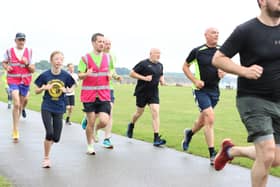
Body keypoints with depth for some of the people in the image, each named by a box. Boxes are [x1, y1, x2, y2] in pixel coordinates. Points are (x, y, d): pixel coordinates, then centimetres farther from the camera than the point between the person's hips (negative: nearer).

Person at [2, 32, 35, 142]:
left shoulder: (29, 52, 2)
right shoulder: (9, 51, 0)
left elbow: (33, 70, 3)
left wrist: (27, 64, -17)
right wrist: (6, 67, -6)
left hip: (25, 81, 3)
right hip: (13, 81, -3)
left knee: (20, 105, 13)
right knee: (16, 104, -17)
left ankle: (16, 124, 33)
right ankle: (15, 131, -14)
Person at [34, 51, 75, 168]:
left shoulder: (66, 75, -6)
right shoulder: (45, 75, -7)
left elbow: (71, 88, 9)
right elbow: (36, 91, 2)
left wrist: (67, 90, -13)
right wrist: (44, 88, -18)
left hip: (59, 109, 2)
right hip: (46, 108, -2)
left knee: (56, 138, 2)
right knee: (49, 133, -14)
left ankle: (48, 143, 37)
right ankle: (46, 158, 5)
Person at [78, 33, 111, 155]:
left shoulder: (108, 57, 9)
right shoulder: (85, 58, -2)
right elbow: (80, 75, -3)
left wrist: (110, 75, -4)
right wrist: (86, 74, -25)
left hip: (104, 95, 2)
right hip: (89, 95, -2)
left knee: (104, 121, -10)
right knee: (91, 122, 3)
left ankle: (96, 129, 25)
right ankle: (90, 146, 23)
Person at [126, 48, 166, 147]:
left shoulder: (160, 65, 8)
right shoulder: (143, 64, -11)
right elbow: (132, 73, -11)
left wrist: (162, 80, 4)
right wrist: (144, 78, -19)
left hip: (154, 93, 4)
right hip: (142, 93, -4)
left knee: (156, 113, -11)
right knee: (139, 112, 12)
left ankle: (156, 138, -14)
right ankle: (131, 126, 46)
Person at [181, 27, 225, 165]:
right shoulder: (197, 51, -8)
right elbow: (185, 67, 3)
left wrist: (223, 72, -5)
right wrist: (195, 80, -9)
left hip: (214, 90, 5)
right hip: (201, 90, -5)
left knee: (203, 120, 17)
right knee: (210, 118, -18)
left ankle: (189, 133, 50)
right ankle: (212, 155, -13)